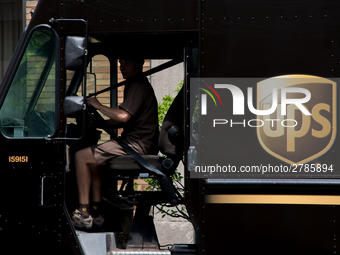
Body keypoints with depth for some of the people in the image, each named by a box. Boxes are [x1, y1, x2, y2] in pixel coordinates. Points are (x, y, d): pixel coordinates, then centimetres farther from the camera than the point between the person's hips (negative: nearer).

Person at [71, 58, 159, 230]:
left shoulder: (138, 86, -12)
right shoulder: (134, 85, 21)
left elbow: (123, 116, -24)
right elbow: (124, 120, 25)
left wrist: (98, 106, -12)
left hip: (137, 145, -11)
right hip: (138, 143, 11)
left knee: (81, 157, -10)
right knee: (93, 160, 21)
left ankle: (83, 214, -10)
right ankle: (96, 212, 13)